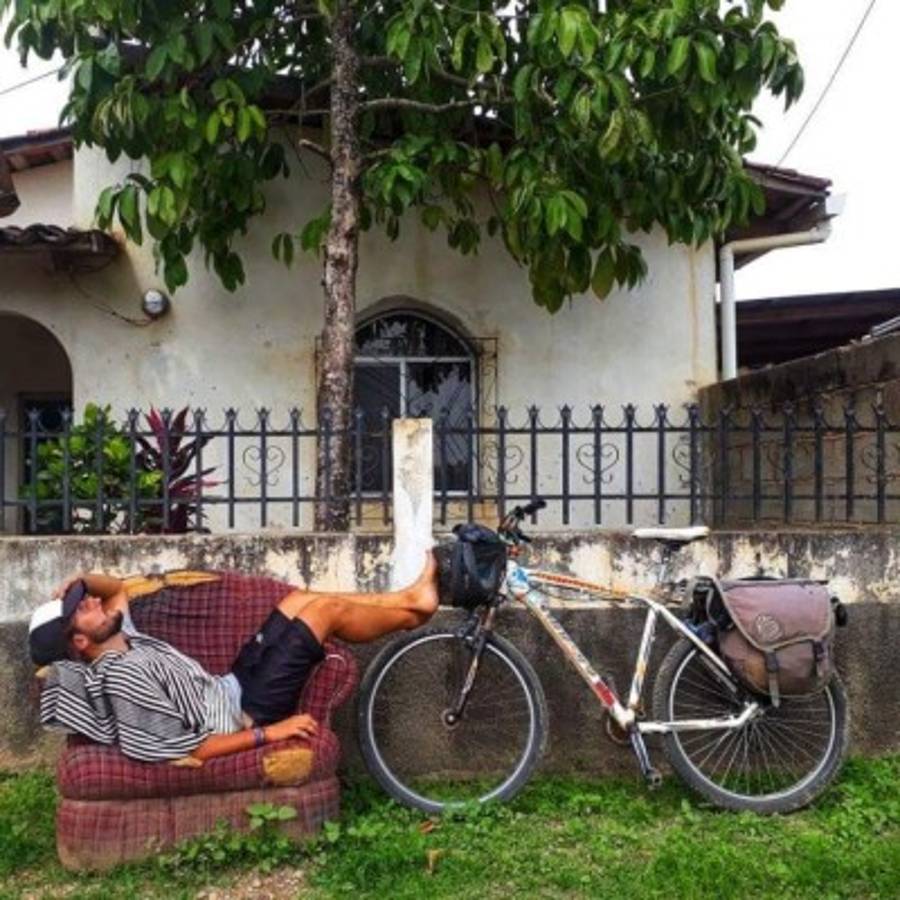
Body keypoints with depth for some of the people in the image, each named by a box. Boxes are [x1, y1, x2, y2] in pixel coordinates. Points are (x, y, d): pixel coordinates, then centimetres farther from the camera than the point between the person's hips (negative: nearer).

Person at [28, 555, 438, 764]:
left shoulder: (120, 642, 1)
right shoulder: (122, 678, -27)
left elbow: (116, 586, 20)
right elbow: (181, 751, -29)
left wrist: (82, 582, -4)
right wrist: (269, 733, -27)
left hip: (228, 688, 9)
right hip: (244, 711, -9)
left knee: (300, 599, 11)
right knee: (326, 609, -7)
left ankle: (409, 597, 22)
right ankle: (411, 616, 19)